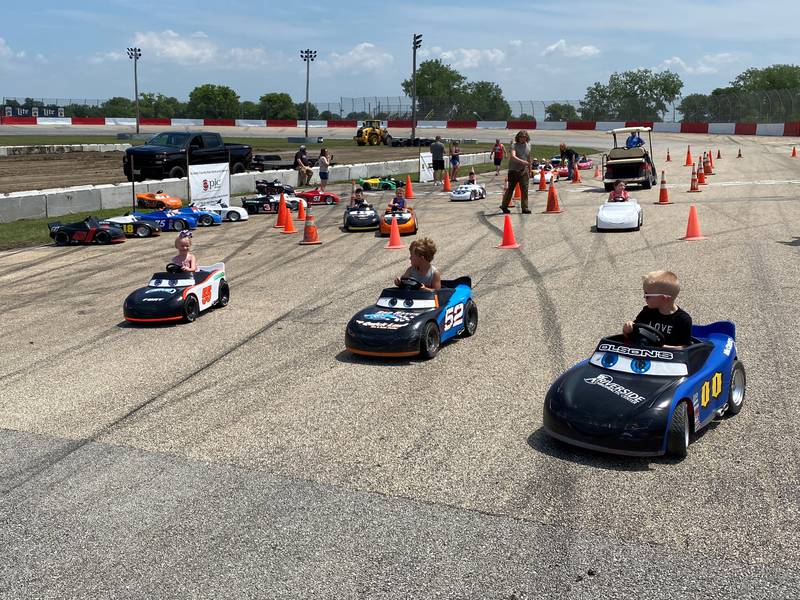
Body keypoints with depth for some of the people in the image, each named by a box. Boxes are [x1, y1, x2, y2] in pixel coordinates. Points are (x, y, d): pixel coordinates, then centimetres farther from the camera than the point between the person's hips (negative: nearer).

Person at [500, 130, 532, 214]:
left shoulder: (528, 145, 11)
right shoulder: (514, 145, -8)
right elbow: (513, 156, -25)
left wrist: (529, 170, 22)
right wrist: (522, 161, -39)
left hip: (524, 170, 4)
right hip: (514, 170, -4)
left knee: (525, 189, -2)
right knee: (510, 189, 4)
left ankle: (525, 208, 1)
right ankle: (504, 206, 18)